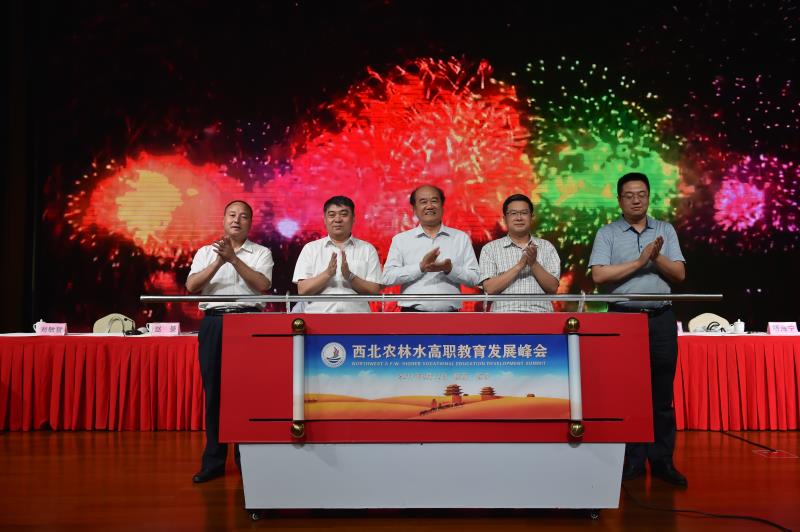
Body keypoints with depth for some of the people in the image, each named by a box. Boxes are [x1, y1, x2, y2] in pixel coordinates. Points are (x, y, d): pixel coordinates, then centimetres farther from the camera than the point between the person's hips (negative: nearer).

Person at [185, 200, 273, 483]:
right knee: (214, 390, 3)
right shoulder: (205, 252, 14)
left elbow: (262, 285, -8)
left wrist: (234, 259, -13)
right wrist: (219, 261, -12)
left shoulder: (261, 253, 9)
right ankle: (213, 461, 11)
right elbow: (191, 286, -1)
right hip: (214, 323, 2)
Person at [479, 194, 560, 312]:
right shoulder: (490, 249, 8)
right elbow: (490, 288, -3)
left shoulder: (546, 247, 13)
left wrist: (534, 264, -8)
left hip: (539, 311, 1)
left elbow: (553, 288, 6)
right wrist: (519, 265, -10)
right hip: (505, 311, -1)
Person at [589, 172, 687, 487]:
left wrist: (657, 257, -12)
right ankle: (633, 462, 12)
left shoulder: (665, 231, 12)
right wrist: (639, 261, -11)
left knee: (662, 393, 4)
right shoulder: (607, 234, 4)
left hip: (661, 319, 2)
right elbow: (599, 275, -9)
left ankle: (662, 461, 13)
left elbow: (679, 274, 5)